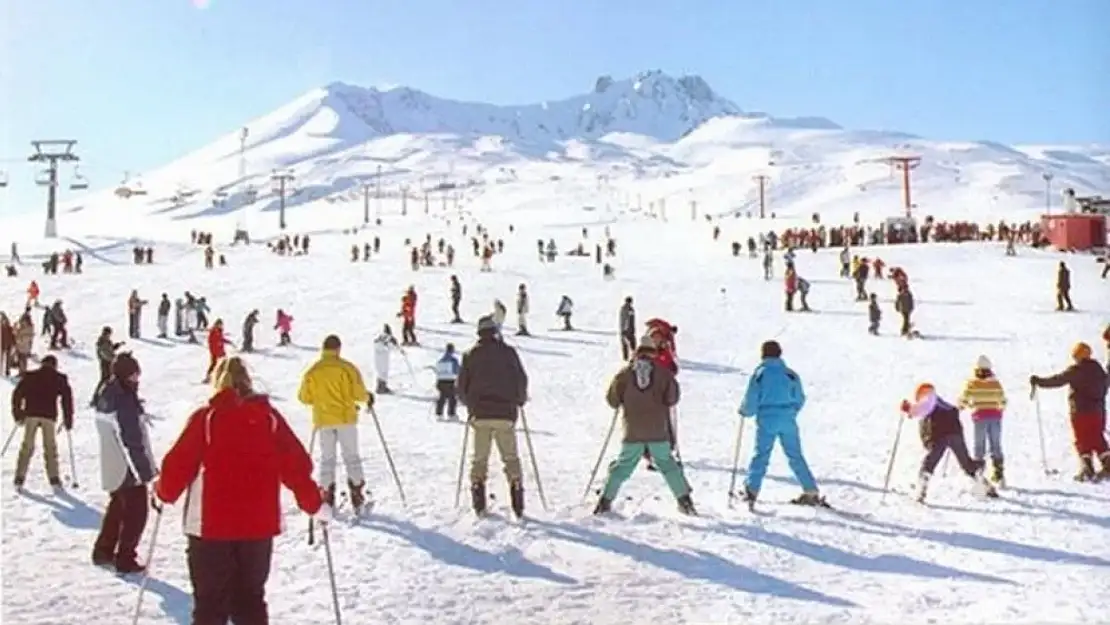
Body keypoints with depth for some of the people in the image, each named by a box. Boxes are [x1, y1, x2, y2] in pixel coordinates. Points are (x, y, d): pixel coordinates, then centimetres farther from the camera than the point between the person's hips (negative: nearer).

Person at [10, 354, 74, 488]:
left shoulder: (30, 376, 12)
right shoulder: (60, 378, 8)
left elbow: (17, 393, 7)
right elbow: (67, 398, 3)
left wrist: (18, 414, 12)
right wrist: (68, 418, 8)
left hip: (31, 414, 1)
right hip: (49, 416, -1)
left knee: (27, 446, 10)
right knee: (50, 447, 7)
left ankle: (19, 477, 5)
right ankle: (54, 478, 2)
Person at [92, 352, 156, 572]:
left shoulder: (106, 397, 7)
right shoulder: (125, 400, -22)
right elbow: (133, 439, -23)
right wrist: (146, 468, -19)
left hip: (112, 468, 9)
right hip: (130, 469, -9)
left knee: (117, 508, 24)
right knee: (136, 513, 2)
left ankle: (103, 551, 34)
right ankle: (125, 559, 5)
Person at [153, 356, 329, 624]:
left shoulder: (205, 417, -6)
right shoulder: (270, 416, 0)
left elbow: (178, 464, -4)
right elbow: (296, 466, 0)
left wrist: (163, 494, 16)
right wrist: (314, 505, 11)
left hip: (210, 526, -2)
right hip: (259, 526, 2)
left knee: (209, 602, 9)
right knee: (250, 601, 16)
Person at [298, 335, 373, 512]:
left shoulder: (312, 372, -1)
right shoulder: (347, 368, -10)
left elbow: (304, 397, 4)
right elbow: (358, 393, -14)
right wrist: (368, 397, 7)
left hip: (323, 420, 2)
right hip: (345, 418, -2)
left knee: (327, 458, 13)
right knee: (351, 457, 8)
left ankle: (327, 497, 8)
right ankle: (356, 496, 6)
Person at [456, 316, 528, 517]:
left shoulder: (471, 354, 4)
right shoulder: (508, 352, 1)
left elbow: (461, 385, 5)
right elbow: (522, 381, 1)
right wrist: (520, 400, 19)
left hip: (480, 414, 1)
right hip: (505, 414, -1)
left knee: (479, 458, 10)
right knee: (511, 457, 6)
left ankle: (479, 504, 4)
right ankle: (518, 505, -1)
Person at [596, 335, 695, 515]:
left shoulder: (625, 372, 1)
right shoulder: (662, 371, 0)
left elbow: (612, 399, 4)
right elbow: (672, 398, -4)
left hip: (633, 431, 0)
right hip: (658, 430, 0)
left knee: (623, 465, 10)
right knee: (667, 464, 12)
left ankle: (605, 502, 7)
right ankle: (684, 501, 11)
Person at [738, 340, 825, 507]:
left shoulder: (760, 373, -1)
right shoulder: (790, 374, 6)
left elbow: (751, 399, -5)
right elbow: (800, 399, 9)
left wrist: (745, 411, 15)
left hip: (767, 419, -2)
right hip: (788, 420, 2)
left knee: (761, 455, 2)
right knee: (795, 456, 10)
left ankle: (752, 490, -8)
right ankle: (811, 492, 13)